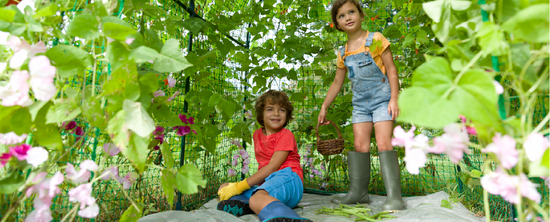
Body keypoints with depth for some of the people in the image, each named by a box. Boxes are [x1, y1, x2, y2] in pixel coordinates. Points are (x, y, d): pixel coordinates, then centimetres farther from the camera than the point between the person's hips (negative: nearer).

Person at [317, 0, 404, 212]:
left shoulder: (376, 39, -3)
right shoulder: (343, 53, 9)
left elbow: (391, 69, -5)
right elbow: (337, 83, 16)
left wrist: (394, 99, -13)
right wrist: (324, 107, 15)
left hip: (382, 99, -4)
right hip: (360, 103, 4)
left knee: (383, 143, -13)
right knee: (360, 145, 0)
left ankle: (394, 195, -9)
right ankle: (357, 192, 7)